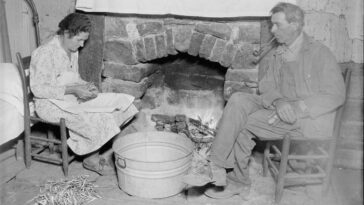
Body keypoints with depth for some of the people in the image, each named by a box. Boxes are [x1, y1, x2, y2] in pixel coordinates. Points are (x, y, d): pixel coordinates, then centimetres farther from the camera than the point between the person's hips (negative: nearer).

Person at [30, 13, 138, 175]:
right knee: (96, 118, -29)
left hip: (72, 98, 8)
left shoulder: (73, 50, 9)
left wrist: (86, 85, -3)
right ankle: (91, 160, -4)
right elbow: (38, 89, -20)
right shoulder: (46, 53, -18)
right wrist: (72, 90, -24)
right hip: (51, 104, -8)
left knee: (120, 106, -8)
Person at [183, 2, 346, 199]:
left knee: (242, 124, -23)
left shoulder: (320, 53, -6)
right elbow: (266, 86, 8)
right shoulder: (277, 55, 13)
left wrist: (297, 108, -21)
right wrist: (278, 101, -16)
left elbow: (336, 95, -11)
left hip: (311, 119, -6)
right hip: (281, 109, 6)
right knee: (238, 100, -18)